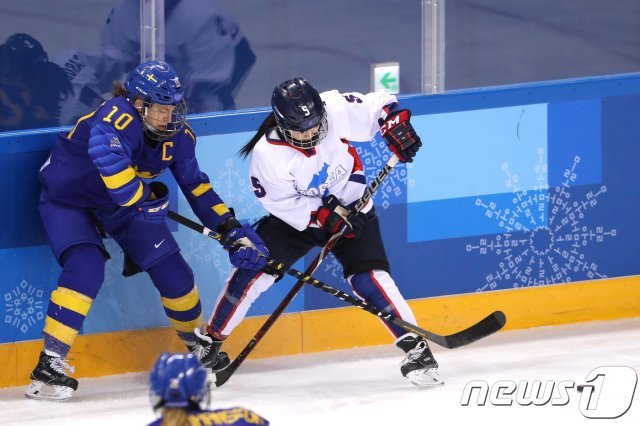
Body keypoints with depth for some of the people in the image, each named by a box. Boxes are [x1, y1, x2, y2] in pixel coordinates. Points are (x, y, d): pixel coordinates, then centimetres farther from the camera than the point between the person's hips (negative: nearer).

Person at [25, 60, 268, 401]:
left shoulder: (178, 135, -10)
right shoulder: (116, 118, -33)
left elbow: (196, 186, 1)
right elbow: (107, 155, -51)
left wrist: (232, 230, -5)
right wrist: (144, 200, -40)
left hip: (121, 202, 6)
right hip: (68, 196, -6)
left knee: (171, 269, 2)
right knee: (85, 268, -27)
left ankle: (198, 343, 29)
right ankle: (49, 364, -24)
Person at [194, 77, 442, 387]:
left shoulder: (336, 111, -23)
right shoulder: (267, 154, -26)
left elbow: (379, 106, -11)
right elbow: (284, 204, -20)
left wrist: (396, 126, -29)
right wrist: (326, 217, -27)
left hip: (350, 210, 0)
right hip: (296, 218, 0)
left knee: (369, 277, -18)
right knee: (251, 273, -9)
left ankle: (415, 348, -13)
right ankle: (211, 342, 8)